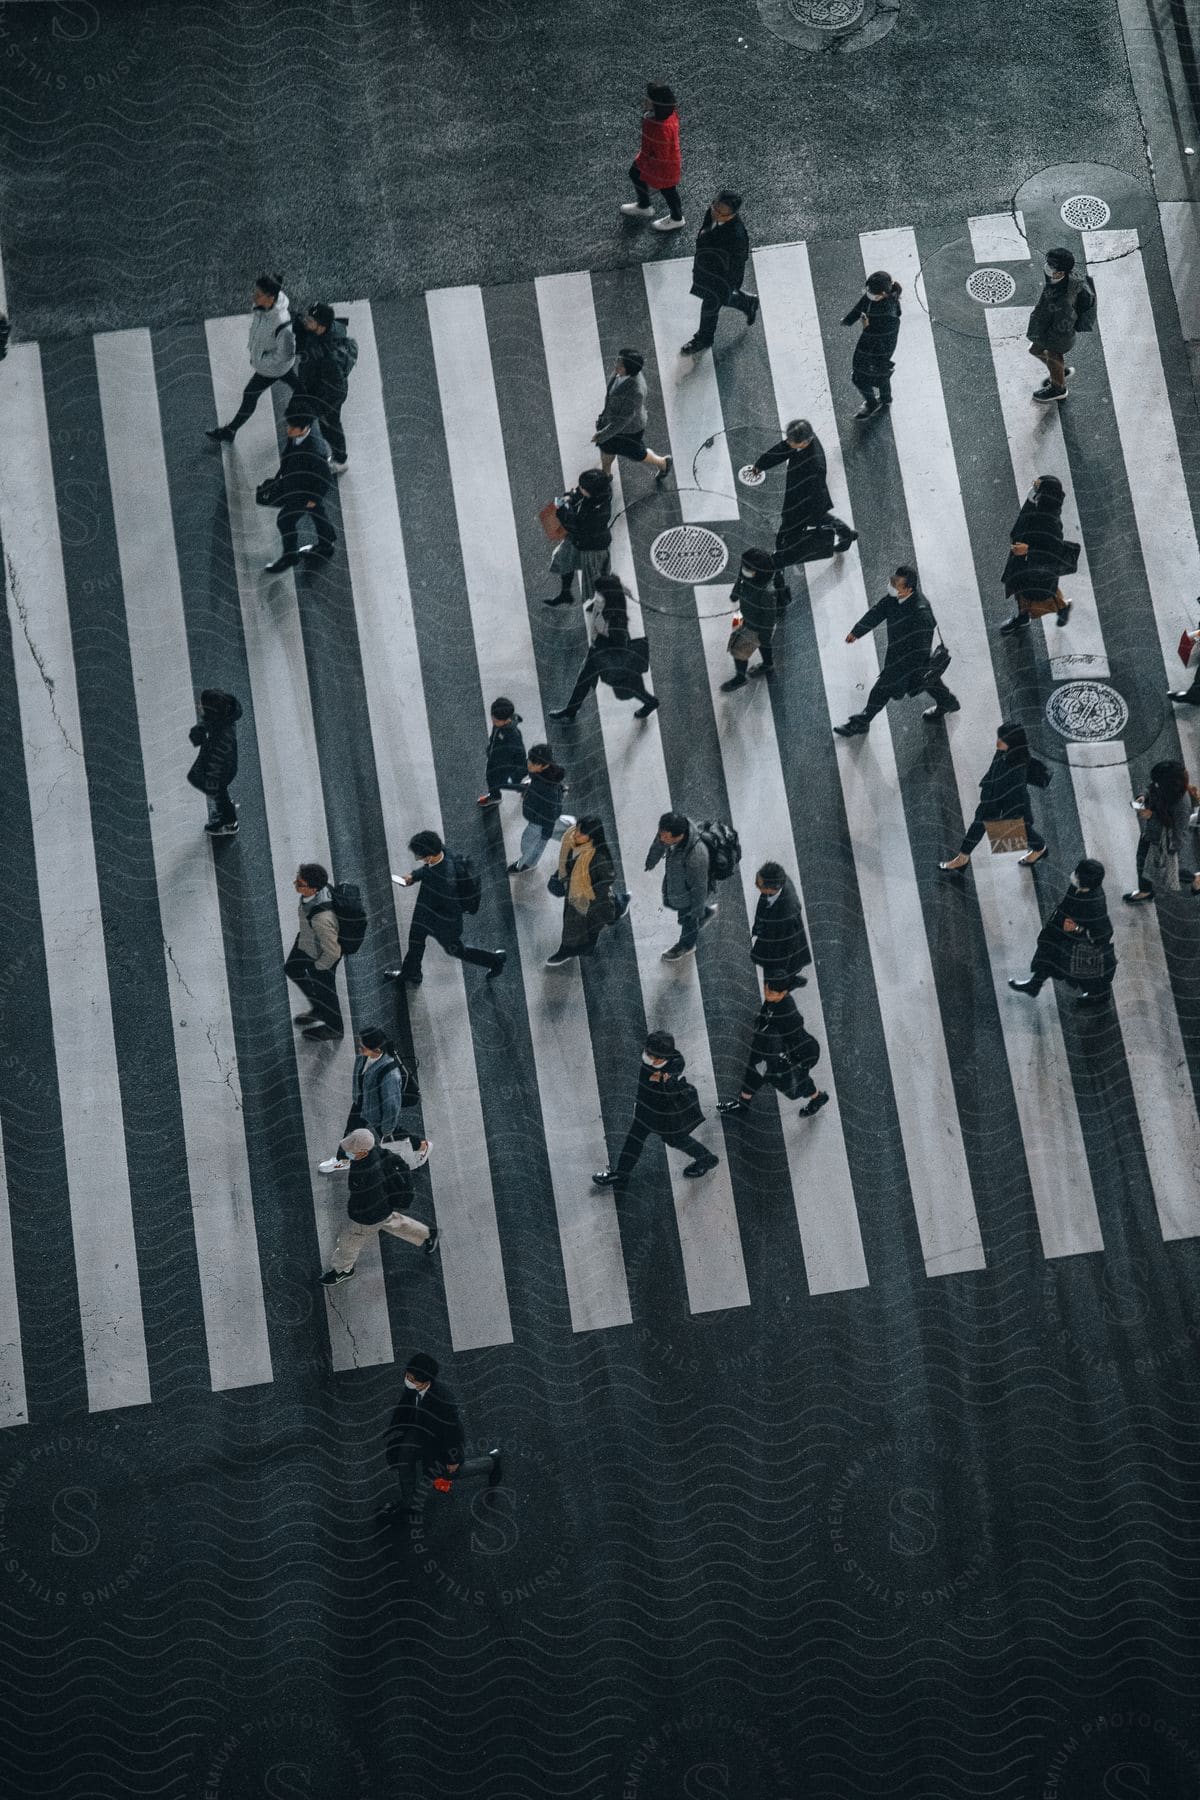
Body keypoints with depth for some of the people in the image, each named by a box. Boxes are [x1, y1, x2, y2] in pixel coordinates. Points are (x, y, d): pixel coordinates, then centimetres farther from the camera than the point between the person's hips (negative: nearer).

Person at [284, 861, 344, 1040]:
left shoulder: (321, 918, -47)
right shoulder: (318, 887, -24)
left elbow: (333, 952, -34)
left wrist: (319, 966, -13)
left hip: (323, 954, -8)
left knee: (323, 988, 21)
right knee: (292, 970, 30)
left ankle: (334, 1027, 53)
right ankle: (318, 1009, 55)